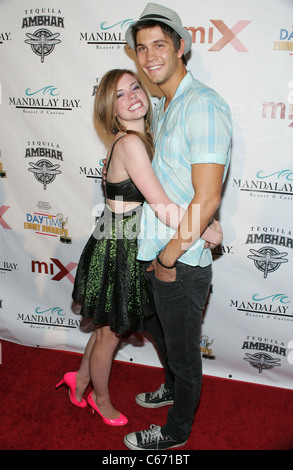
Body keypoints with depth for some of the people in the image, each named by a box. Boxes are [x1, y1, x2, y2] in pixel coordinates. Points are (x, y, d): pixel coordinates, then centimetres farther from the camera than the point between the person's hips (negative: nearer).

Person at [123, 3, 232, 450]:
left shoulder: (204, 105, -19)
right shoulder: (162, 108, 12)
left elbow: (207, 198, -25)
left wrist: (169, 257, -18)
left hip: (182, 262, -9)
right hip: (157, 253, 9)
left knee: (183, 348, 11)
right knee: (158, 326, 28)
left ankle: (176, 431, 36)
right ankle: (173, 387, 56)